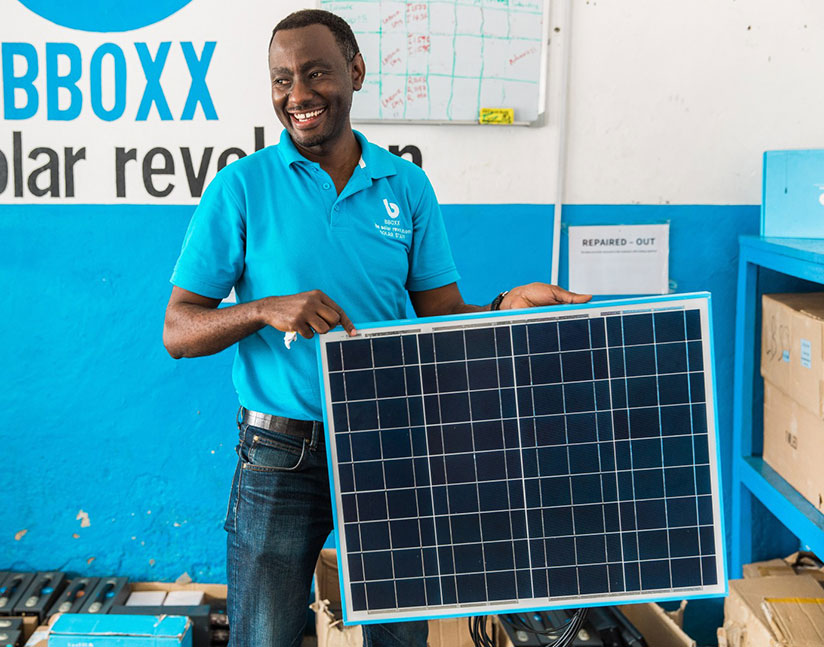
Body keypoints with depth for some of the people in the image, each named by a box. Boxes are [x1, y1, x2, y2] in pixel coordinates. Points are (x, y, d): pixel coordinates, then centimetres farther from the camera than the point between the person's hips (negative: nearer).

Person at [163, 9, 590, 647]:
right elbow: (178, 332, -4)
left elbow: (443, 320, 4)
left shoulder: (407, 187, 4)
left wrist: (508, 305, -15)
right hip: (283, 453, -2)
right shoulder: (241, 188, -3)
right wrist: (266, 310, -21)